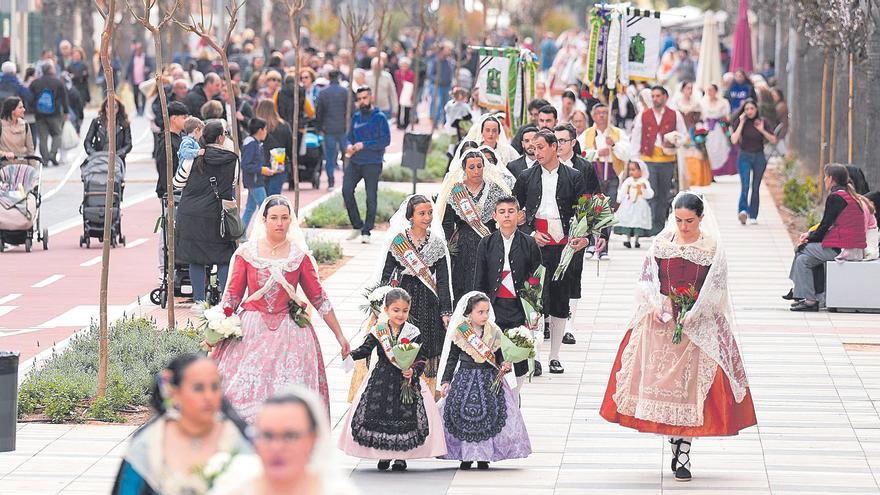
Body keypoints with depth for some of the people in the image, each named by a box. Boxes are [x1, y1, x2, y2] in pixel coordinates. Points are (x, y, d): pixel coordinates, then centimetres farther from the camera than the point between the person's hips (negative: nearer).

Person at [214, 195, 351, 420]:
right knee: (245, 393, -7)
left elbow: (319, 298, 6)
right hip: (251, 332, 0)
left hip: (288, 332, 0)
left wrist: (340, 336, 7)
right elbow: (232, 296, 5)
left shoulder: (299, 256, 1)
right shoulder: (246, 253, 1)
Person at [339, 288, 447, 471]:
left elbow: (421, 359, -4)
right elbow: (365, 349, -4)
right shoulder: (378, 331, 1)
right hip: (381, 379, 1)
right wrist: (350, 355, -23)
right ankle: (384, 454, 16)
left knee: (405, 414, -4)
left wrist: (414, 372, -23)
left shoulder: (413, 333, -2)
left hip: (407, 378, -1)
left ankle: (401, 456, 11)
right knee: (377, 415, -1)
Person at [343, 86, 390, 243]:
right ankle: (357, 225, 6)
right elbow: (349, 136, 19)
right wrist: (349, 145, -5)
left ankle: (366, 232, 5)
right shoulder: (356, 117, 13)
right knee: (346, 190, -9)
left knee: (371, 197, -3)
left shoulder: (379, 117, -4)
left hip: (372, 164, -5)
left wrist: (364, 145, -17)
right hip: (355, 161, 5)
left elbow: (386, 140, -11)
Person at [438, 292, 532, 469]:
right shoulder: (459, 333, -1)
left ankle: (483, 457, 6)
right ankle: (466, 456, 7)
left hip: (489, 380, 1)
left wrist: (505, 366, -13)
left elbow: (500, 357, 9)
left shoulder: (494, 333, 2)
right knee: (462, 416, -6)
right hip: (464, 380, -1)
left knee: (488, 416, -4)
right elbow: (452, 358, 6)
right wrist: (446, 381, 2)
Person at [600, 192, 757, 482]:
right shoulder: (661, 243, 4)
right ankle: (677, 447, 15)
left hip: (698, 326, -2)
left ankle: (683, 457, 0)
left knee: (691, 386, -5)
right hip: (660, 323, 2)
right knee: (662, 381, 1)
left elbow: (716, 290, -4)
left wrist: (691, 315, -16)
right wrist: (656, 305, -11)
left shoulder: (712, 249, -2)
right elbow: (647, 279, 6)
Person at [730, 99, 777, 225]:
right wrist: (741, 124, -15)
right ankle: (743, 211, -30)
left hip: (759, 157, 2)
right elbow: (734, 140, -14)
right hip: (744, 157, -2)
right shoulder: (741, 122, -3)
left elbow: (773, 140, 1)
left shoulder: (762, 122, 1)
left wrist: (762, 130, -14)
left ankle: (753, 216, 11)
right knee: (745, 185, -19)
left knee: (755, 187, 5)